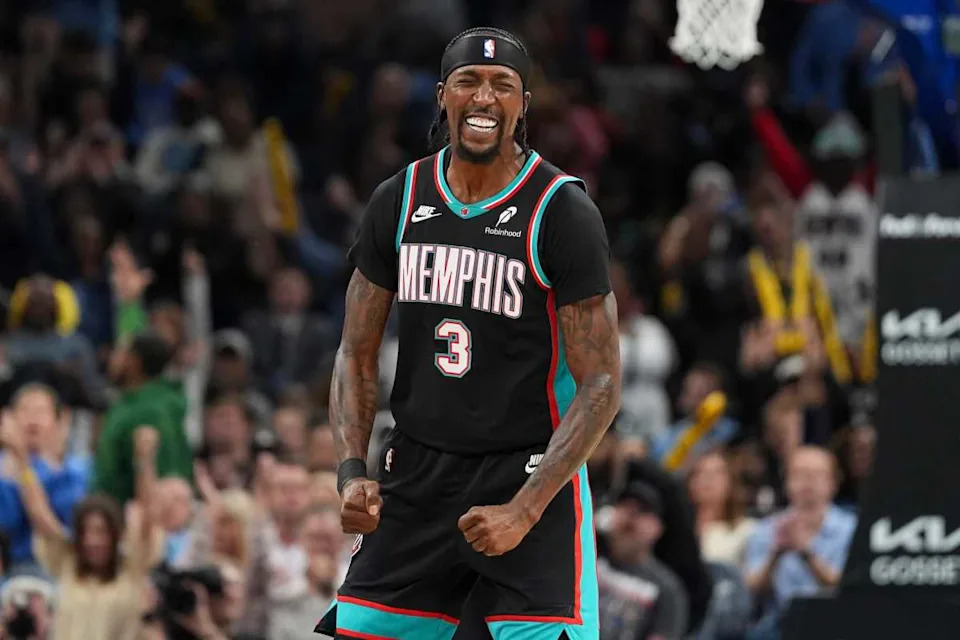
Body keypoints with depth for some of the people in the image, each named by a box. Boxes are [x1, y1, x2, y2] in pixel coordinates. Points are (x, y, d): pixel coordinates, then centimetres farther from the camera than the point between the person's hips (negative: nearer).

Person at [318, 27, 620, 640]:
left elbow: (601, 385, -12)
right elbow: (357, 357, 12)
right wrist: (353, 472, -5)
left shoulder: (563, 211, -10)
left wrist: (523, 512, -21)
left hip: (533, 474, -4)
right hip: (416, 474, 4)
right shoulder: (398, 202, 4)